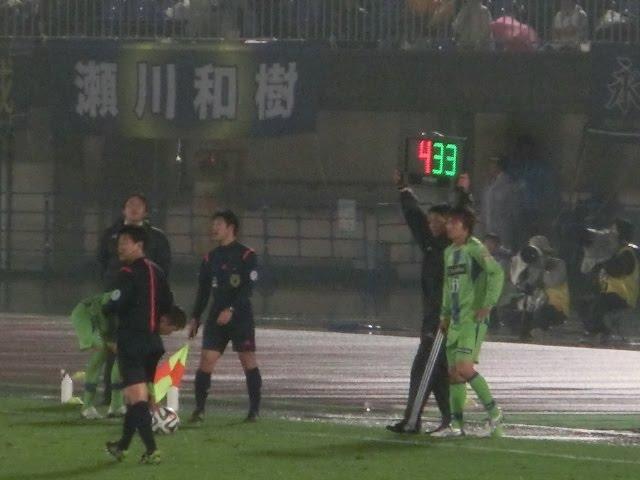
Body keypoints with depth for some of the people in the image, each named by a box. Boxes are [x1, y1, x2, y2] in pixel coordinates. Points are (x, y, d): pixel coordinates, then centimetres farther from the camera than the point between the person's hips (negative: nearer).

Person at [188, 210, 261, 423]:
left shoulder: (246, 255, -4)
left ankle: (254, 409, 4)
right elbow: (203, 290, 16)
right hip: (216, 317, 5)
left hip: (241, 317, -4)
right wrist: (195, 318, 10)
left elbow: (247, 288, -12)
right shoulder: (211, 258, 13)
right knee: (206, 359, -7)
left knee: (248, 361, -3)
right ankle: (199, 409, -6)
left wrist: (231, 310, -23)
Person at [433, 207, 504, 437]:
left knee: (464, 368, -18)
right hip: (455, 321, 8)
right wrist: (445, 314, 23)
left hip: (473, 320, -8)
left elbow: (496, 273, -19)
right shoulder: (449, 252, 16)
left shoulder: (475, 249, -9)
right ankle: (457, 425, 10)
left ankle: (493, 411, -5)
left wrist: (488, 305, -21)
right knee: (453, 373, 6)